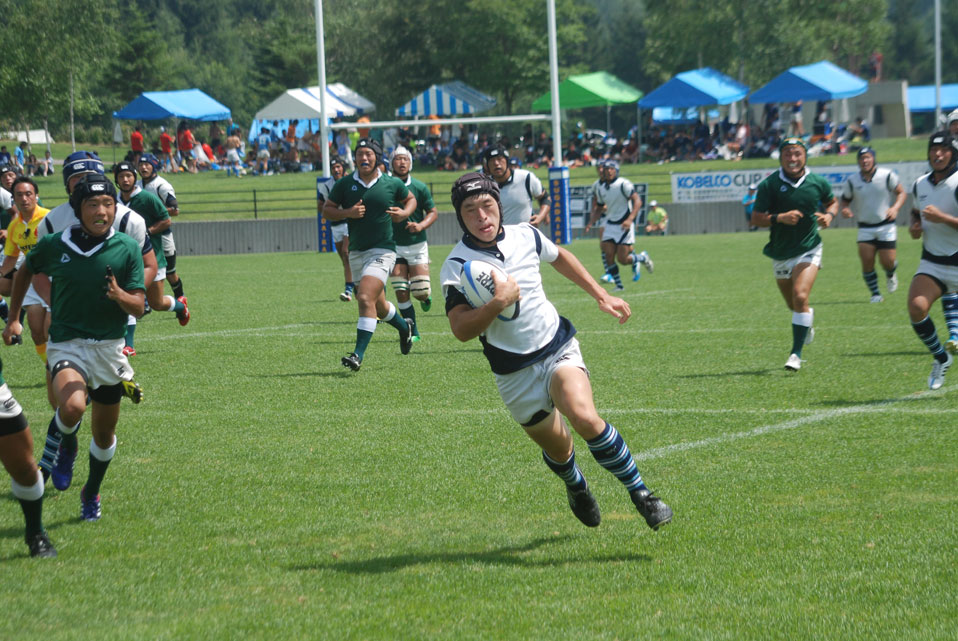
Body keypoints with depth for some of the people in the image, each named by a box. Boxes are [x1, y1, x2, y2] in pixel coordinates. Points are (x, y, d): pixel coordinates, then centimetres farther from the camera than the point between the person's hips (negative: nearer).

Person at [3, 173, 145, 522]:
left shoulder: (128, 248, -6)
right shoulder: (53, 245, -5)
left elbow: (138, 307, -7)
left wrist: (119, 295, -28)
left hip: (109, 348, 2)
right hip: (66, 345, -2)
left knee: (104, 434, 11)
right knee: (72, 408, -30)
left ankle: (91, 494, 38)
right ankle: (67, 446, 6)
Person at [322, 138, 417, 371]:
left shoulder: (392, 184, -2)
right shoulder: (344, 184, 1)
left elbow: (410, 199, 16)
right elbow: (327, 210, 4)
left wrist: (405, 213, -6)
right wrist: (347, 213, -14)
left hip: (382, 251, -4)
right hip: (356, 253, 4)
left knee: (366, 298, -22)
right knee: (379, 306, 17)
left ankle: (359, 354, -22)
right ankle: (404, 328, 47)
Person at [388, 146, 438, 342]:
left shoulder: (419, 187, -2)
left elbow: (433, 212, 3)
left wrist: (421, 225, -15)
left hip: (417, 245, 0)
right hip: (394, 245, 0)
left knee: (421, 292, -6)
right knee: (401, 293, -7)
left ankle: (426, 297, 31)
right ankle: (412, 331, 4)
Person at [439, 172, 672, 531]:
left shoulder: (526, 236, -2)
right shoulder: (457, 266, -13)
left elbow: (560, 258, 21)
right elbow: (461, 329, -21)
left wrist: (601, 295, 21)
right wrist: (498, 303, -33)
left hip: (558, 348, 1)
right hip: (515, 373, -1)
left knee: (585, 417, -26)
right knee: (557, 448, 9)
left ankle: (641, 495, -16)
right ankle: (577, 489, 46)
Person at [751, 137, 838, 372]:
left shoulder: (818, 183, -4)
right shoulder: (769, 184, -9)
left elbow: (833, 202, 16)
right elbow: (756, 218, -11)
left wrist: (829, 216, -6)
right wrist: (780, 218, -27)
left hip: (808, 249, -2)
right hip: (780, 253, 2)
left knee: (800, 297, -21)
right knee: (793, 305, 15)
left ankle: (796, 353, -15)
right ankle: (808, 320, 53)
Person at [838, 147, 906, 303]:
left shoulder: (887, 175, -5)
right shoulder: (852, 181, 0)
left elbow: (901, 193, 2)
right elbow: (845, 201, 9)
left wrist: (895, 208, -16)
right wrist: (845, 210, -15)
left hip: (886, 225, -1)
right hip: (865, 228, 2)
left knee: (887, 261, -8)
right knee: (866, 258, -14)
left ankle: (890, 276, 31)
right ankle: (875, 293, 2)